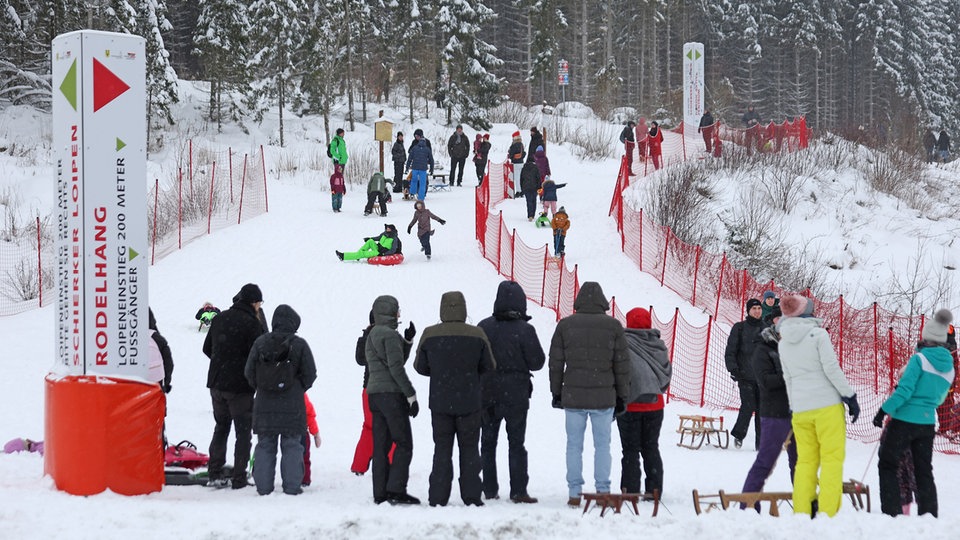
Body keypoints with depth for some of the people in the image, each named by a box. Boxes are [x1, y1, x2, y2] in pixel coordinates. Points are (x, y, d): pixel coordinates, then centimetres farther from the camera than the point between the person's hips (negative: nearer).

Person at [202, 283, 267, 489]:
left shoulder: (220, 318, 6)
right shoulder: (252, 323, -14)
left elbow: (207, 348, 14)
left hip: (216, 384, 6)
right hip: (240, 386, -6)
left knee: (220, 427, 18)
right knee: (243, 432, 3)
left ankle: (214, 474, 12)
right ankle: (239, 478, 1)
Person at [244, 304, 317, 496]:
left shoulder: (260, 343, -1)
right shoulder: (299, 345, -7)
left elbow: (249, 372, 2)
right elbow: (310, 374, -2)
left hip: (265, 405, 2)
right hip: (292, 406, -2)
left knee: (265, 446, 8)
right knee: (292, 446, 5)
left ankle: (263, 486, 8)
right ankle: (292, 486, 2)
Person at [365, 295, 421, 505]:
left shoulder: (372, 335, 17)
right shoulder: (390, 335, -11)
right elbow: (396, 368, -15)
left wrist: (407, 341, 13)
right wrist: (411, 395, -12)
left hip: (374, 393, 9)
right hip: (392, 393, -9)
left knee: (381, 445, 7)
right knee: (403, 443, -5)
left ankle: (380, 493, 5)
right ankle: (396, 490, -12)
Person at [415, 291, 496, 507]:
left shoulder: (429, 335, -6)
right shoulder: (477, 335, -7)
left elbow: (420, 367, 3)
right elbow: (489, 367, 2)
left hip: (440, 404, 1)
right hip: (469, 403, -1)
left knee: (442, 449, 7)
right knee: (469, 449, 8)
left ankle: (438, 497, 3)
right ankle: (471, 496, 6)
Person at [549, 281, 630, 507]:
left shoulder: (565, 325, 0)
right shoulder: (613, 326, -1)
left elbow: (556, 362, 4)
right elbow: (622, 364, 2)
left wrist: (556, 392, 13)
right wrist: (621, 396, 10)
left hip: (573, 396, 0)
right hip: (604, 397, 0)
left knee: (574, 445, 6)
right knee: (602, 445, 7)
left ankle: (574, 493, 6)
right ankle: (603, 491, 6)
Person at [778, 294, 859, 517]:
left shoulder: (783, 343, 9)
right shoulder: (818, 334, -8)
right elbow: (831, 369, -11)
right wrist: (850, 396, -5)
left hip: (800, 409, 5)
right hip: (827, 405, -5)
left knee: (805, 461, 10)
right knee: (832, 459, -3)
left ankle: (801, 513, 3)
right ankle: (827, 513, -10)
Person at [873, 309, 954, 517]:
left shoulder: (919, 359, -13)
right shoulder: (949, 367, 7)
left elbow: (904, 389, -19)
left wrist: (884, 410, -16)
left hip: (905, 420, -6)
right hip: (928, 422, 6)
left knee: (887, 464, 5)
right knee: (924, 471, 15)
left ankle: (892, 512, -3)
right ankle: (929, 514, 12)